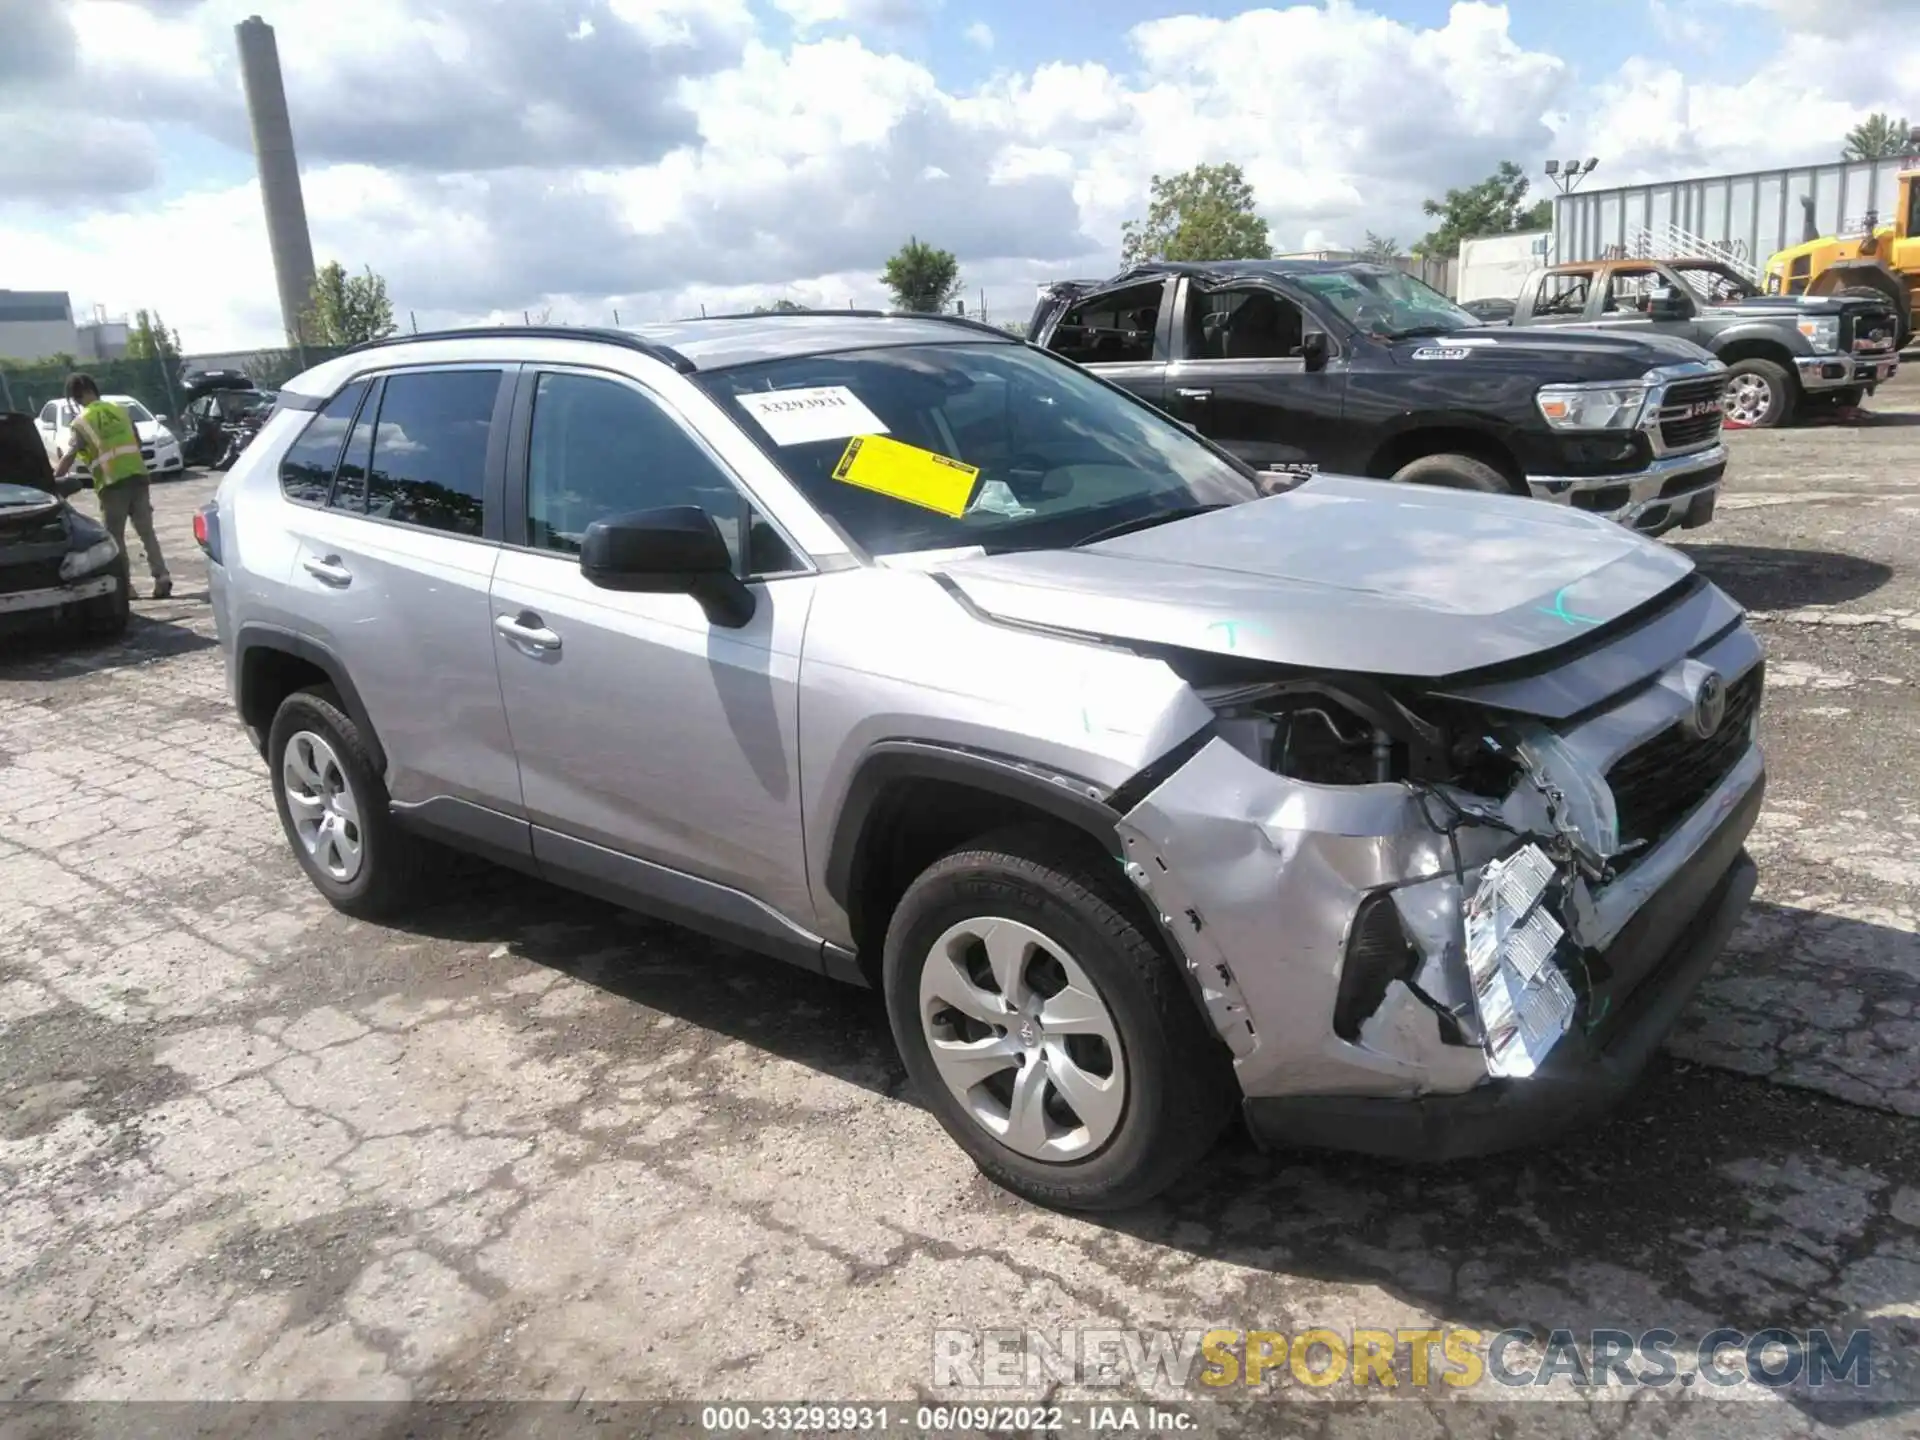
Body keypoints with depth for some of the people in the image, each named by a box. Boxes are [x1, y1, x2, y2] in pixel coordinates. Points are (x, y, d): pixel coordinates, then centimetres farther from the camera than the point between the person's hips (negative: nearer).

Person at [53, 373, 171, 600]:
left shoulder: (82, 421, -3)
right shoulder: (121, 411, 11)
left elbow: (70, 455, -9)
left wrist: (53, 477, -3)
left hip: (112, 481, -4)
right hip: (137, 475, 4)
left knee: (115, 536, 6)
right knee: (146, 531, 5)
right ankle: (161, 577, -6)